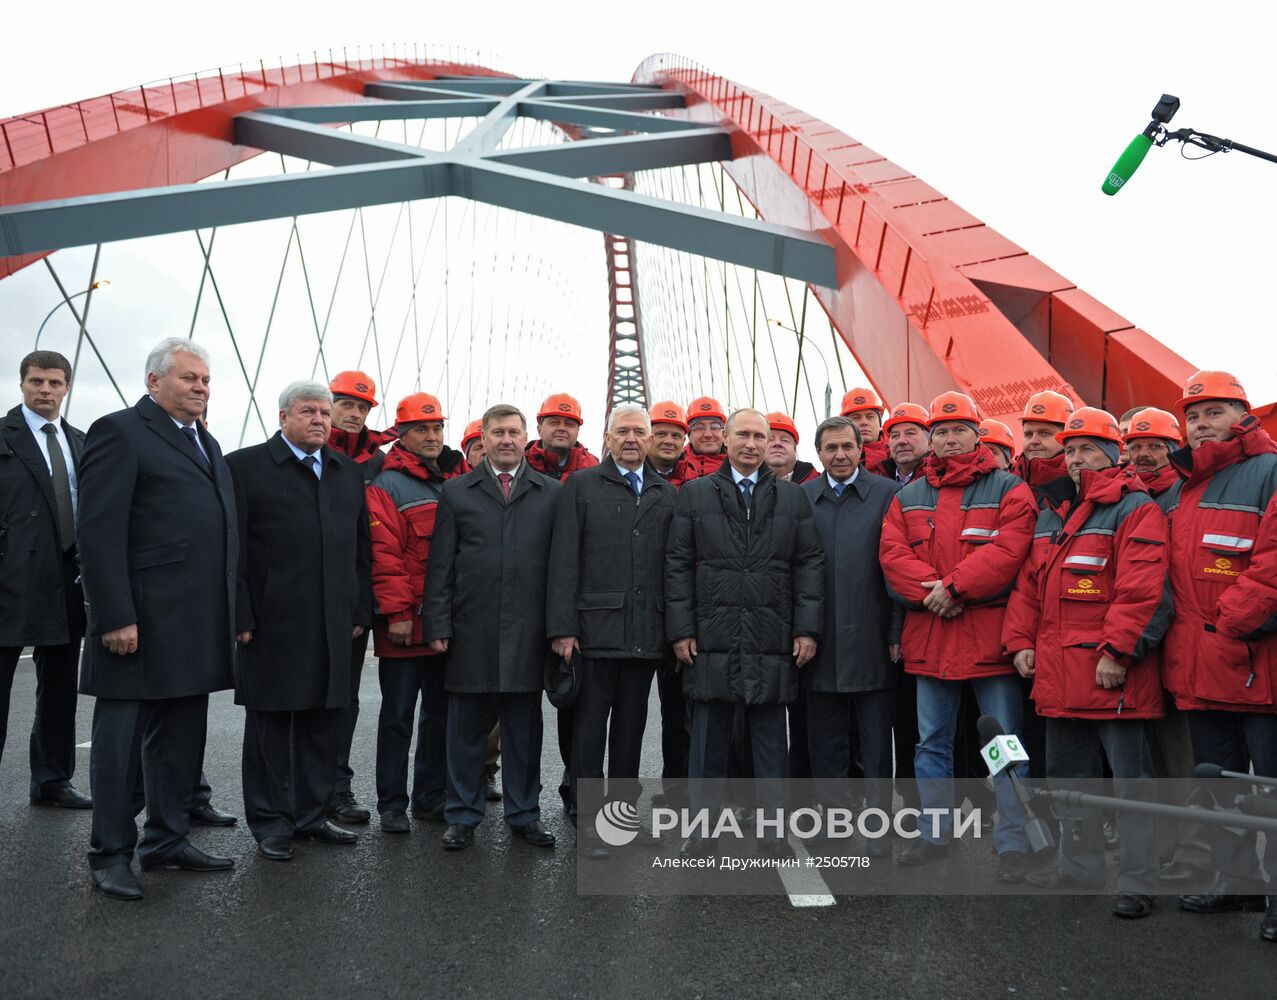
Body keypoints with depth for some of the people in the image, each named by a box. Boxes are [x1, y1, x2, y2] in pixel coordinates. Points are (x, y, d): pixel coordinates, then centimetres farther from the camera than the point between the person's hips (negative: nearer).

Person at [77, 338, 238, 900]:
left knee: (181, 742, 15)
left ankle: (167, 842, 27)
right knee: (122, 741, 5)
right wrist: (115, 618, -19)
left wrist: (233, 613, 14)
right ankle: (111, 854, 17)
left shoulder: (206, 443, 18)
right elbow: (98, 532, -14)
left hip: (199, 627, 8)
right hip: (142, 623, -8)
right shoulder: (120, 432, -7)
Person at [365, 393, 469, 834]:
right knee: (398, 716, 5)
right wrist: (396, 612, -18)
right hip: (406, 624, -5)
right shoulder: (387, 486, -7)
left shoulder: (461, 479, 11)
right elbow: (385, 555, -14)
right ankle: (392, 805, 15)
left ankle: (431, 798, 25)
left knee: (441, 711, 14)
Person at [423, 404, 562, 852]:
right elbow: (440, 565, 5)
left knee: (524, 727, 9)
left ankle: (524, 813, 22)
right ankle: (462, 815, 20)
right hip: (470, 629, 0)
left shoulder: (552, 493, 7)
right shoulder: (456, 492, 8)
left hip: (529, 631, 0)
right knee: (466, 727, 7)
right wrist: (438, 625, -2)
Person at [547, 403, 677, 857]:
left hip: (646, 631, 3)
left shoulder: (666, 494, 12)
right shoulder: (581, 486, 3)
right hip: (596, 627, -3)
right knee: (590, 723, 2)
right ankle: (589, 816, 12)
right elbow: (564, 561, -3)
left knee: (631, 725, 11)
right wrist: (563, 627, -10)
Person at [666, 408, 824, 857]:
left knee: (771, 738, 8)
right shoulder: (694, 494, 7)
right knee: (708, 738, 7)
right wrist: (681, 630, -3)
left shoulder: (792, 497, 10)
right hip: (711, 637, 0)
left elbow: (810, 564, 6)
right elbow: (678, 565, 3)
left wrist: (807, 628, -2)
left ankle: (774, 831, 19)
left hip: (772, 640, 1)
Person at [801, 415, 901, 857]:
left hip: (872, 641, -2)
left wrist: (898, 631, -7)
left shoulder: (887, 494, 0)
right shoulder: (801, 498, 7)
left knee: (876, 741, 6)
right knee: (825, 741, 11)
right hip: (821, 642, 3)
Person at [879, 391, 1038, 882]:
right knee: (932, 743, 14)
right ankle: (934, 835, 27)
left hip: (989, 636, -4)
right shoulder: (909, 497, 12)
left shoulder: (1008, 489, 0)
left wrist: (953, 587, -19)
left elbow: (1008, 550, -14)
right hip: (928, 635, 4)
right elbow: (892, 553, 0)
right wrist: (930, 592, -15)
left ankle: (1012, 844, 13)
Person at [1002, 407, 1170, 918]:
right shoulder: (1051, 515, 17)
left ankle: (1137, 882, 11)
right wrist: (1021, 641, 8)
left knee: (1130, 777, 1)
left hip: (1110, 670, -8)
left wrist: (1117, 651, -22)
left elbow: (1140, 588, -18)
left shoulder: (1136, 509, -8)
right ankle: (1080, 867, 31)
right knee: (1069, 774, 17)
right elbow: (1028, 584, 17)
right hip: (1059, 674, 8)